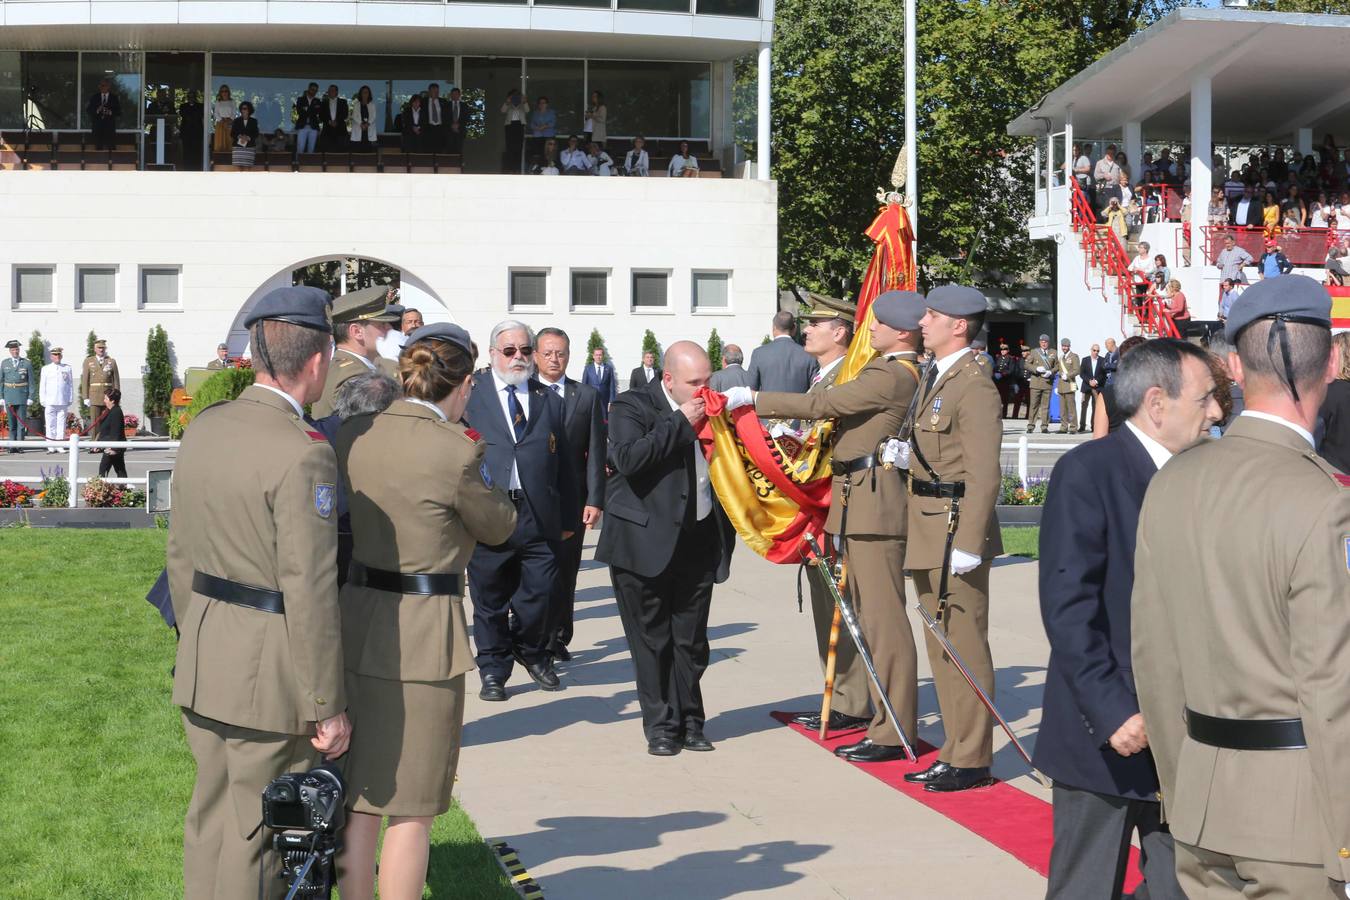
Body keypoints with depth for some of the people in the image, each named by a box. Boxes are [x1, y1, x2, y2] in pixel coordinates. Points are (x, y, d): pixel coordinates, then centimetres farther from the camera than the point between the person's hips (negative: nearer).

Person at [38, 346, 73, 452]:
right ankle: (51, 447, 0)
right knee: (50, 424, -2)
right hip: (49, 402, 0)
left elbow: (71, 385, 12)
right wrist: (43, 400, 3)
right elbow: (42, 385, 10)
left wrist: (71, 399, 7)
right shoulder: (46, 369, 10)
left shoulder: (67, 368, 10)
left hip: (63, 402, 0)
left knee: (61, 424, -2)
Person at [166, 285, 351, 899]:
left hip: (202, 663, 8)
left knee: (210, 813, 19)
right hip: (270, 672, -8)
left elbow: (180, 552, 12)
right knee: (260, 830, 5)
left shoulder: (204, 429, 3)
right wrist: (328, 707, -14)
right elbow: (310, 594, -21)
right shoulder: (303, 454, -21)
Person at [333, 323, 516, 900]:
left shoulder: (354, 435, 1)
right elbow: (499, 527, -1)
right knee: (412, 809, 6)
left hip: (358, 620, 6)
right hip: (423, 633, -6)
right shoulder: (455, 449, -17)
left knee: (362, 798, 17)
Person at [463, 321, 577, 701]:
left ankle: (533, 654, 30)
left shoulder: (550, 400, 12)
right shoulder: (469, 394, 4)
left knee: (539, 595, 4)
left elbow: (563, 463, 13)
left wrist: (567, 517, 12)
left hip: (540, 516, 2)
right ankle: (493, 670, 21)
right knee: (490, 600, 7)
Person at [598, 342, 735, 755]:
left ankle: (689, 722, 19)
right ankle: (661, 726, 13)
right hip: (646, 544, -4)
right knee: (652, 640, 4)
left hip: (699, 543, 5)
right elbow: (627, 458, -24)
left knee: (692, 642, 9)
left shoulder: (708, 409, 10)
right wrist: (681, 423, -20)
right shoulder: (631, 407, -7)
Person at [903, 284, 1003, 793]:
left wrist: (968, 544, -23)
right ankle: (955, 751, 23)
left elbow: (984, 474, -20)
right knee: (941, 648, 15)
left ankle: (972, 760, 5)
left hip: (956, 531, -10)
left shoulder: (974, 386, -14)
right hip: (928, 537, 10)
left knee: (965, 647, -2)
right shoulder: (934, 379, 16)